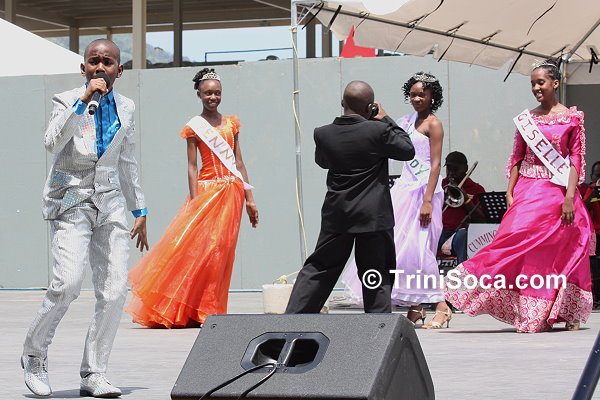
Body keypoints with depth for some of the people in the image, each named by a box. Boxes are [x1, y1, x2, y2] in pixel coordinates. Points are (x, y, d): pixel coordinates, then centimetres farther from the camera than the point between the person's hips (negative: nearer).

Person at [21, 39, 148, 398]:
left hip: (110, 202, 4)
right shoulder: (67, 101, -1)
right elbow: (52, 142, -19)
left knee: (115, 290, -5)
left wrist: (140, 211, 22)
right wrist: (84, 100, -23)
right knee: (68, 281, -20)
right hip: (71, 199, -4)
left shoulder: (125, 107, 12)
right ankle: (35, 354, 3)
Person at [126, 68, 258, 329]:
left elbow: (239, 162, 13)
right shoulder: (194, 128, 1)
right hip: (207, 190, -4)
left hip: (232, 192, 4)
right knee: (195, 248, -9)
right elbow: (192, 166, -4)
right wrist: (194, 202, -12)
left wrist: (249, 198, 9)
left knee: (220, 252, 2)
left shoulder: (231, 124, 12)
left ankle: (207, 311, 6)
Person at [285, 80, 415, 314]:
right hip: (373, 216, -3)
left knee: (318, 269, 11)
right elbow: (408, 150, -2)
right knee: (378, 276, 7)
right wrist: (385, 120, 4)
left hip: (336, 216, 3)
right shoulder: (378, 131, -15)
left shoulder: (323, 134, -4)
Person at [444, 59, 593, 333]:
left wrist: (569, 197, -12)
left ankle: (570, 313, 7)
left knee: (563, 253, -3)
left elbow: (576, 160, -3)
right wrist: (510, 193, 1)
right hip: (527, 191, 3)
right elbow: (516, 158, 11)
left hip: (557, 192, -3)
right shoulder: (526, 119, 11)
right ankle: (531, 314, -2)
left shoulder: (572, 117, 1)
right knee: (521, 240, -8)